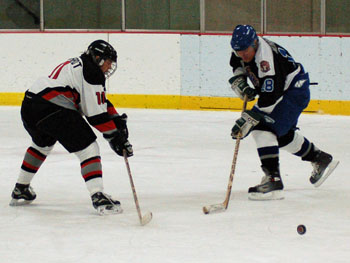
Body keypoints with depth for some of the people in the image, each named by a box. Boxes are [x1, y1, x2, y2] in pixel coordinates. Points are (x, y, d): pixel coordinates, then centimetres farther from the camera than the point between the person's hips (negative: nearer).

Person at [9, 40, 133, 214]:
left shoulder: (76, 65, 27)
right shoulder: (91, 72, -3)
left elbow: (99, 101, 29)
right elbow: (95, 113, -8)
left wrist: (116, 118, 18)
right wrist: (113, 136, -3)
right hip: (51, 109, -10)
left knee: (42, 144, 35)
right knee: (88, 147, -8)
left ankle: (20, 190, 44)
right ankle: (98, 197, -21)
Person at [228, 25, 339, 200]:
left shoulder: (266, 60, -35)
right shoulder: (243, 46, -10)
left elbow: (269, 100, -37)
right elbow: (238, 67, 12)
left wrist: (247, 121, -38)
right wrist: (241, 84, -9)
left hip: (295, 89, -10)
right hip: (279, 89, 10)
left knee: (262, 127, -23)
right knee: (283, 133, 20)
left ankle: (273, 181, -27)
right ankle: (321, 160, 40)